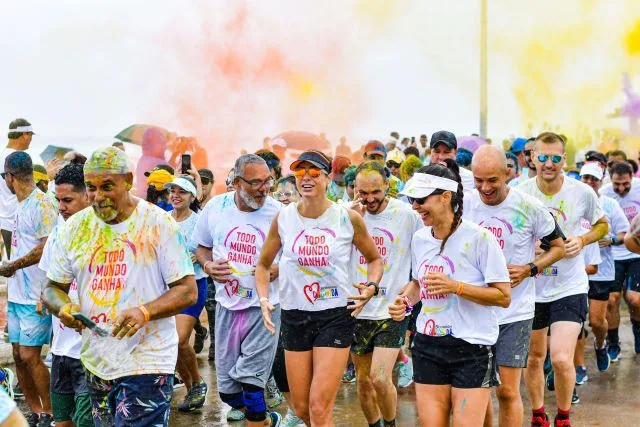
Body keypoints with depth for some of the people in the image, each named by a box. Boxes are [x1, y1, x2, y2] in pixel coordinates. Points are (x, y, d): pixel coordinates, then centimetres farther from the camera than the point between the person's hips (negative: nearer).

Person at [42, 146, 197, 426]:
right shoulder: (75, 227, 6)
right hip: (95, 362, 5)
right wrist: (63, 307, -12)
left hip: (146, 362, -5)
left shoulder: (158, 223, -7)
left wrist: (144, 312, -25)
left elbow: (188, 291, -8)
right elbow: (52, 288, 12)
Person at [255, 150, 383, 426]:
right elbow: (263, 264, 12)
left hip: (336, 315, -3)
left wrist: (371, 286, -10)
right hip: (295, 316, 3)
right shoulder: (283, 219, -2)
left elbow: (374, 259, 9)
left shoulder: (348, 219, -6)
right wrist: (264, 299, -4)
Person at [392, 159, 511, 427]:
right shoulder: (419, 239, 6)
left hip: (472, 348, -5)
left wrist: (455, 286, -23)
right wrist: (406, 299, 2)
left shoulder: (478, 238, -13)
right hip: (427, 346, 5)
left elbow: (504, 297, -13)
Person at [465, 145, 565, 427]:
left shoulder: (530, 208, -8)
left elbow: (558, 247, 4)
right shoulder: (463, 204, -2)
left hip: (514, 313, -3)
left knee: (507, 391, -3)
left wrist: (529, 269, -12)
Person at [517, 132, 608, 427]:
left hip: (570, 287, -2)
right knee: (534, 357, 14)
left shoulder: (583, 193, -9)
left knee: (561, 358, -13)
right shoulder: (520, 193, -9)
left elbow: (602, 224, 9)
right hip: (530, 286, 2)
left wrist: (583, 240, -11)